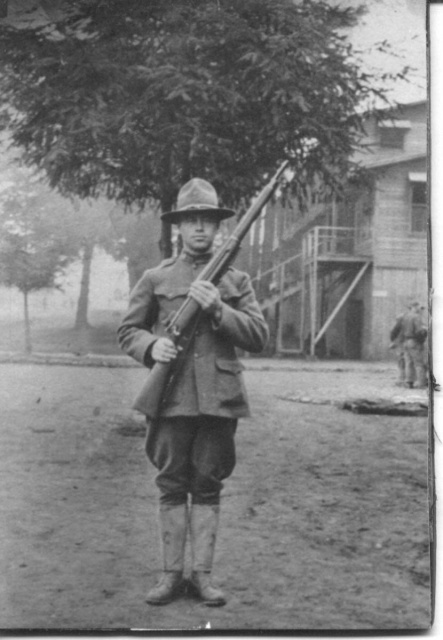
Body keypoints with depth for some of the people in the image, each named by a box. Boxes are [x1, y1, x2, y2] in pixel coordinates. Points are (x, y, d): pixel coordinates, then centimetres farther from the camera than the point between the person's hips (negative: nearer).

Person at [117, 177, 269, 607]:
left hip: (220, 398, 1)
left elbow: (258, 337, 4)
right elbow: (128, 331, 11)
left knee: (208, 488, 5)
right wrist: (151, 346, -10)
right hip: (172, 397, -1)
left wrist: (218, 309, -10)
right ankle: (171, 574, 10)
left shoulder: (236, 280, 11)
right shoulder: (155, 279, 9)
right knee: (172, 487, 2)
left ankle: (203, 575, 11)